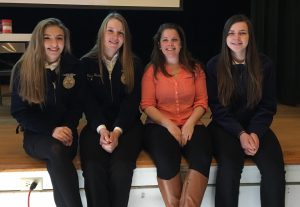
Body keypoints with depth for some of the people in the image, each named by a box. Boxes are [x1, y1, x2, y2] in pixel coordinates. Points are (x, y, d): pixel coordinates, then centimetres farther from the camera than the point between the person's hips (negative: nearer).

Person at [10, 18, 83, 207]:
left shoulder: (73, 66, 3)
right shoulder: (23, 69, -3)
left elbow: (77, 105, 8)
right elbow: (19, 111, -4)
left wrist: (68, 128, -13)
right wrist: (51, 130, -18)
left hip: (66, 132, 1)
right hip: (36, 135, -1)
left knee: (56, 164, -33)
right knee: (57, 150, -35)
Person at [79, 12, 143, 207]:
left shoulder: (134, 64, 6)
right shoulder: (87, 62, 7)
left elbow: (132, 101, -1)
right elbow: (89, 102, 0)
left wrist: (117, 131, -17)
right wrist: (102, 129, -17)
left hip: (127, 125, 0)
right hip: (96, 125, 0)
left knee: (120, 167, -30)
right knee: (93, 168, -29)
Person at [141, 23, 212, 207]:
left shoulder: (195, 68, 14)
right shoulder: (152, 70, 8)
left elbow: (202, 101, 8)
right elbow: (147, 105, 1)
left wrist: (190, 123, -11)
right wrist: (169, 124, -14)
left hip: (190, 125, 2)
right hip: (160, 126, -1)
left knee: (202, 158, -31)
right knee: (166, 160, -34)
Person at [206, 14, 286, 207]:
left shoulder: (265, 64, 3)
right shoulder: (214, 65, 0)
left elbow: (268, 105, 4)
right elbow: (217, 106, -3)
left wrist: (255, 133, -13)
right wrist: (240, 133, -16)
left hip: (256, 127, 2)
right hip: (225, 127, -1)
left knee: (275, 169, -25)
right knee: (230, 166, -32)